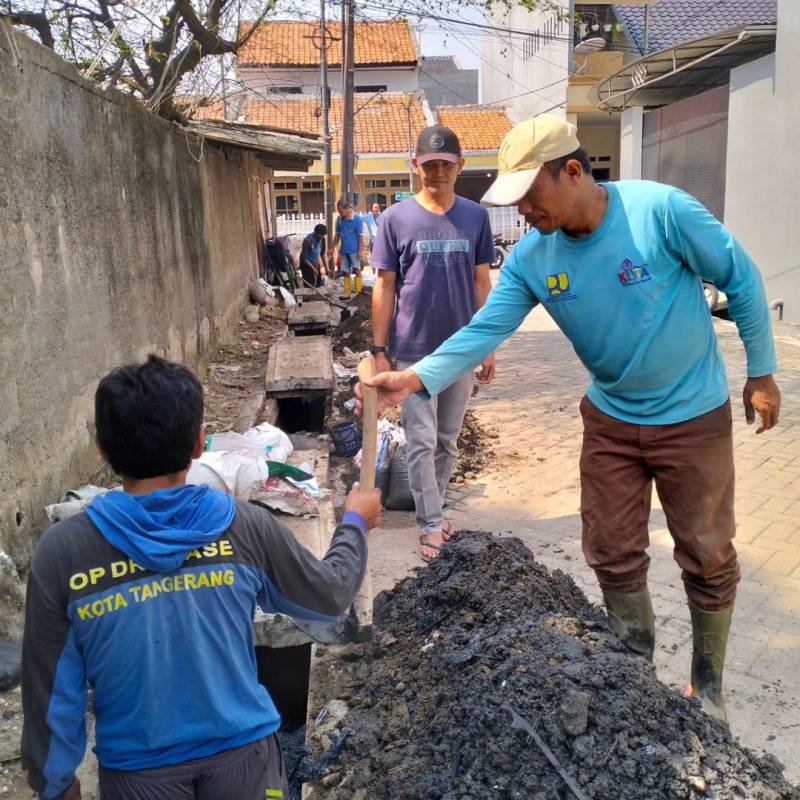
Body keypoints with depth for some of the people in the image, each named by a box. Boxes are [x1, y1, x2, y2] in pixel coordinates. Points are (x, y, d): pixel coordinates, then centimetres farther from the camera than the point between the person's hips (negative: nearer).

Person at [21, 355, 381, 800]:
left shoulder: (62, 552, -19)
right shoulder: (246, 528, -18)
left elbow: (52, 685, -9)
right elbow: (331, 596, -2)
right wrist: (355, 522, 15)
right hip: (241, 750, 0)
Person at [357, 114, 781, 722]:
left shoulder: (662, 211, -23)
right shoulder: (532, 258, -11)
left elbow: (741, 279, -12)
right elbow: (486, 330, -16)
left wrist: (762, 373, -5)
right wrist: (418, 378, -32)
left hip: (693, 416, -4)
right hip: (611, 418, 4)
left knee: (707, 556, 10)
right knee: (614, 557, 12)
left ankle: (708, 685, 33)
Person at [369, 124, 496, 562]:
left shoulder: (475, 217, 2)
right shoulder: (396, 218, -4)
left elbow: (482, 283, 7)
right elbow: (384, 288, -2)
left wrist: (489, 346, 5)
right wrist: (379, 349, -5)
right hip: (413, 351, -2)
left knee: (448, 441, 13)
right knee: (422, 441, -1)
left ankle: (431, 508, 30)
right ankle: (431, 524, 12)